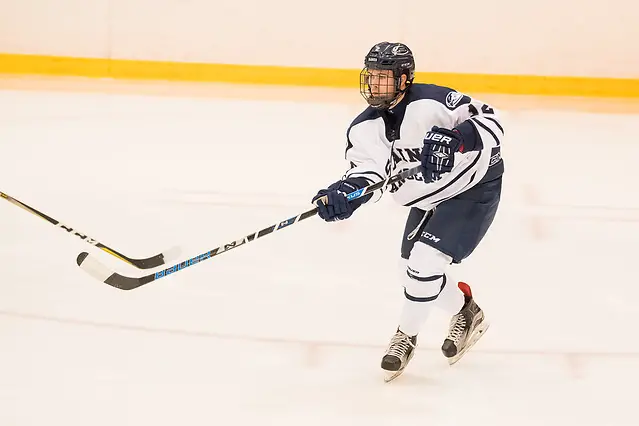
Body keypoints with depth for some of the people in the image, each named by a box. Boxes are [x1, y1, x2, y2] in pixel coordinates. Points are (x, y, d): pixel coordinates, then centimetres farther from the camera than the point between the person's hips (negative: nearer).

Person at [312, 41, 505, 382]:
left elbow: (489, 121, -28)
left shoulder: (432, 103, -27)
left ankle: (406, 334, 5)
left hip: (474, 188, -8)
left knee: (425, 263, -19)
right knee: (415, 275, 11)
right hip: (427, 200, 8)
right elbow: (366, 174, -19)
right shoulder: (363, 129, -8)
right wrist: (343, 194, -40)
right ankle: (465, 311, 39)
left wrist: (454, 139, -47)